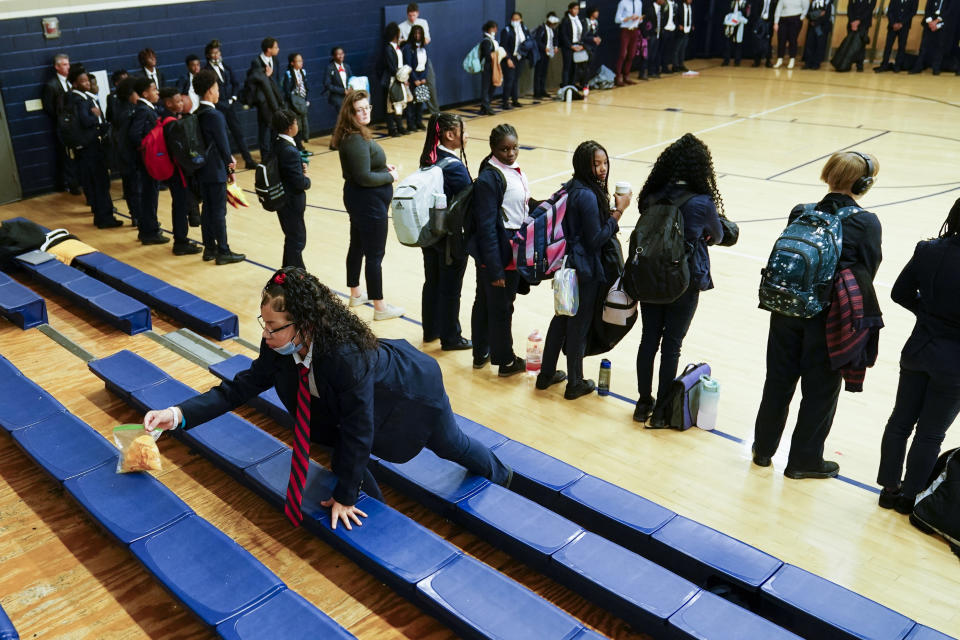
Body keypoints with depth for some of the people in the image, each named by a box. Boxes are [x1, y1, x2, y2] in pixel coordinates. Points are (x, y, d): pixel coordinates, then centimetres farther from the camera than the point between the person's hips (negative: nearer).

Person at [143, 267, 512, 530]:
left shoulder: (346, 357, -47)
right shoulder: (279, 349, -25)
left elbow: (358, 430, -38)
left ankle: (500, 475, 53)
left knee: (450, 446, 20)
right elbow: (241, 387, -19)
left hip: (414, 390, -5)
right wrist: (179, 414, -32)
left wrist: (346, 496, -27)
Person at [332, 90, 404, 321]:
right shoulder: (356, 140, -24)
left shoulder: (355, 134, 6)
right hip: (369, 202, -11)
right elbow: (364, 177, -26)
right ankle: (380, 308, 9)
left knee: (357, 247, 22)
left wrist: (384, 167, 6)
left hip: (358, 199, 11)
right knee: (374, 255, -1)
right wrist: (391, 176, -12)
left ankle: (355, 294, 38)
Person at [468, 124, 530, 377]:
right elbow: (486, 227, -21)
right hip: (497, 255, -9)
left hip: (514, 251, 9)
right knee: (501, 308, 5)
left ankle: (481, 354, 31)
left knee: (484, 303, 19)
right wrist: (496, 270, -21)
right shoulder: (489, 178, -19)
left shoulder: (515, 171, 6)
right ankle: (505, 361, 20)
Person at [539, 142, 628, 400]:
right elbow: (596, 239, -20)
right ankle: (575, 384, 21)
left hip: (568, 264, 9)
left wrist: (609, 208, 7)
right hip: (585, 270, -9)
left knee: (562, 318, 19)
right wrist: (618, 210, -17)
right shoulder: (587, 196, -23)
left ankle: (546, 374, 31)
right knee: (579, 325, 5)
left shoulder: (572, 188, 6)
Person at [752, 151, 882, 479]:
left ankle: (763, 448, 32)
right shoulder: (867, 223, -12)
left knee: (778, 380, 17)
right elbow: (865, 276, -10)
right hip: (829, 319, -3)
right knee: (820, 390, 12)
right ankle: (804, 460, 25)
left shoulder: (800, 213, -3)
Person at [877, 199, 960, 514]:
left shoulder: (928, 251, -8)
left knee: (901, 421, 18)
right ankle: (909, 496, 25)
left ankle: (890, 487, 30)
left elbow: (901, 293, 0)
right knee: (930, 433, 12)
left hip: (918, 349, 5)